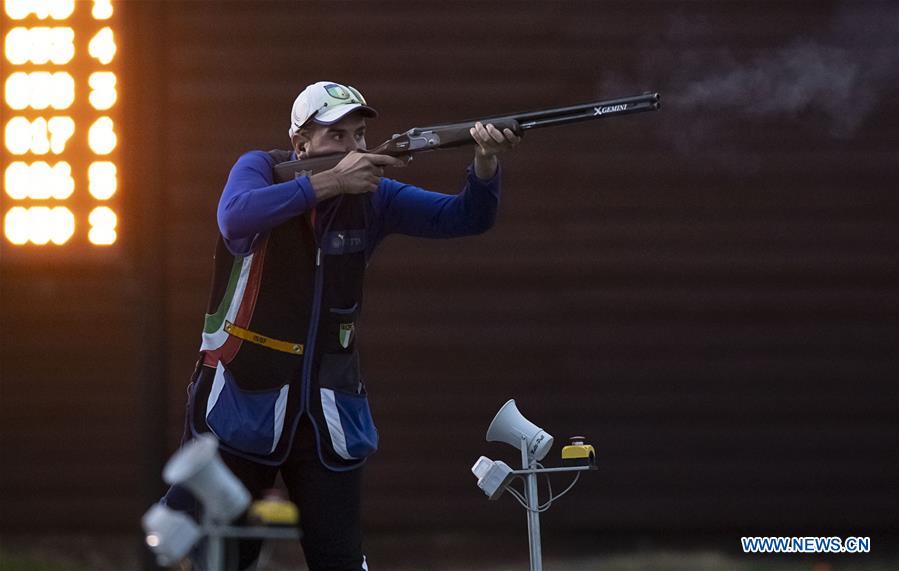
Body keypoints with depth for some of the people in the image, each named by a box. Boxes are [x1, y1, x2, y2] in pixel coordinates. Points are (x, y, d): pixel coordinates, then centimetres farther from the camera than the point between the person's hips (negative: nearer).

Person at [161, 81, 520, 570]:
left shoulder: (370, 196, 3)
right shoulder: (261, 169, -5)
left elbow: (465, 217, -3)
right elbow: (235, 217, -28)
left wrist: (485, 163, -24)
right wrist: (330, 181, -32)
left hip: (327, 410, 3)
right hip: (240, 400, -3)